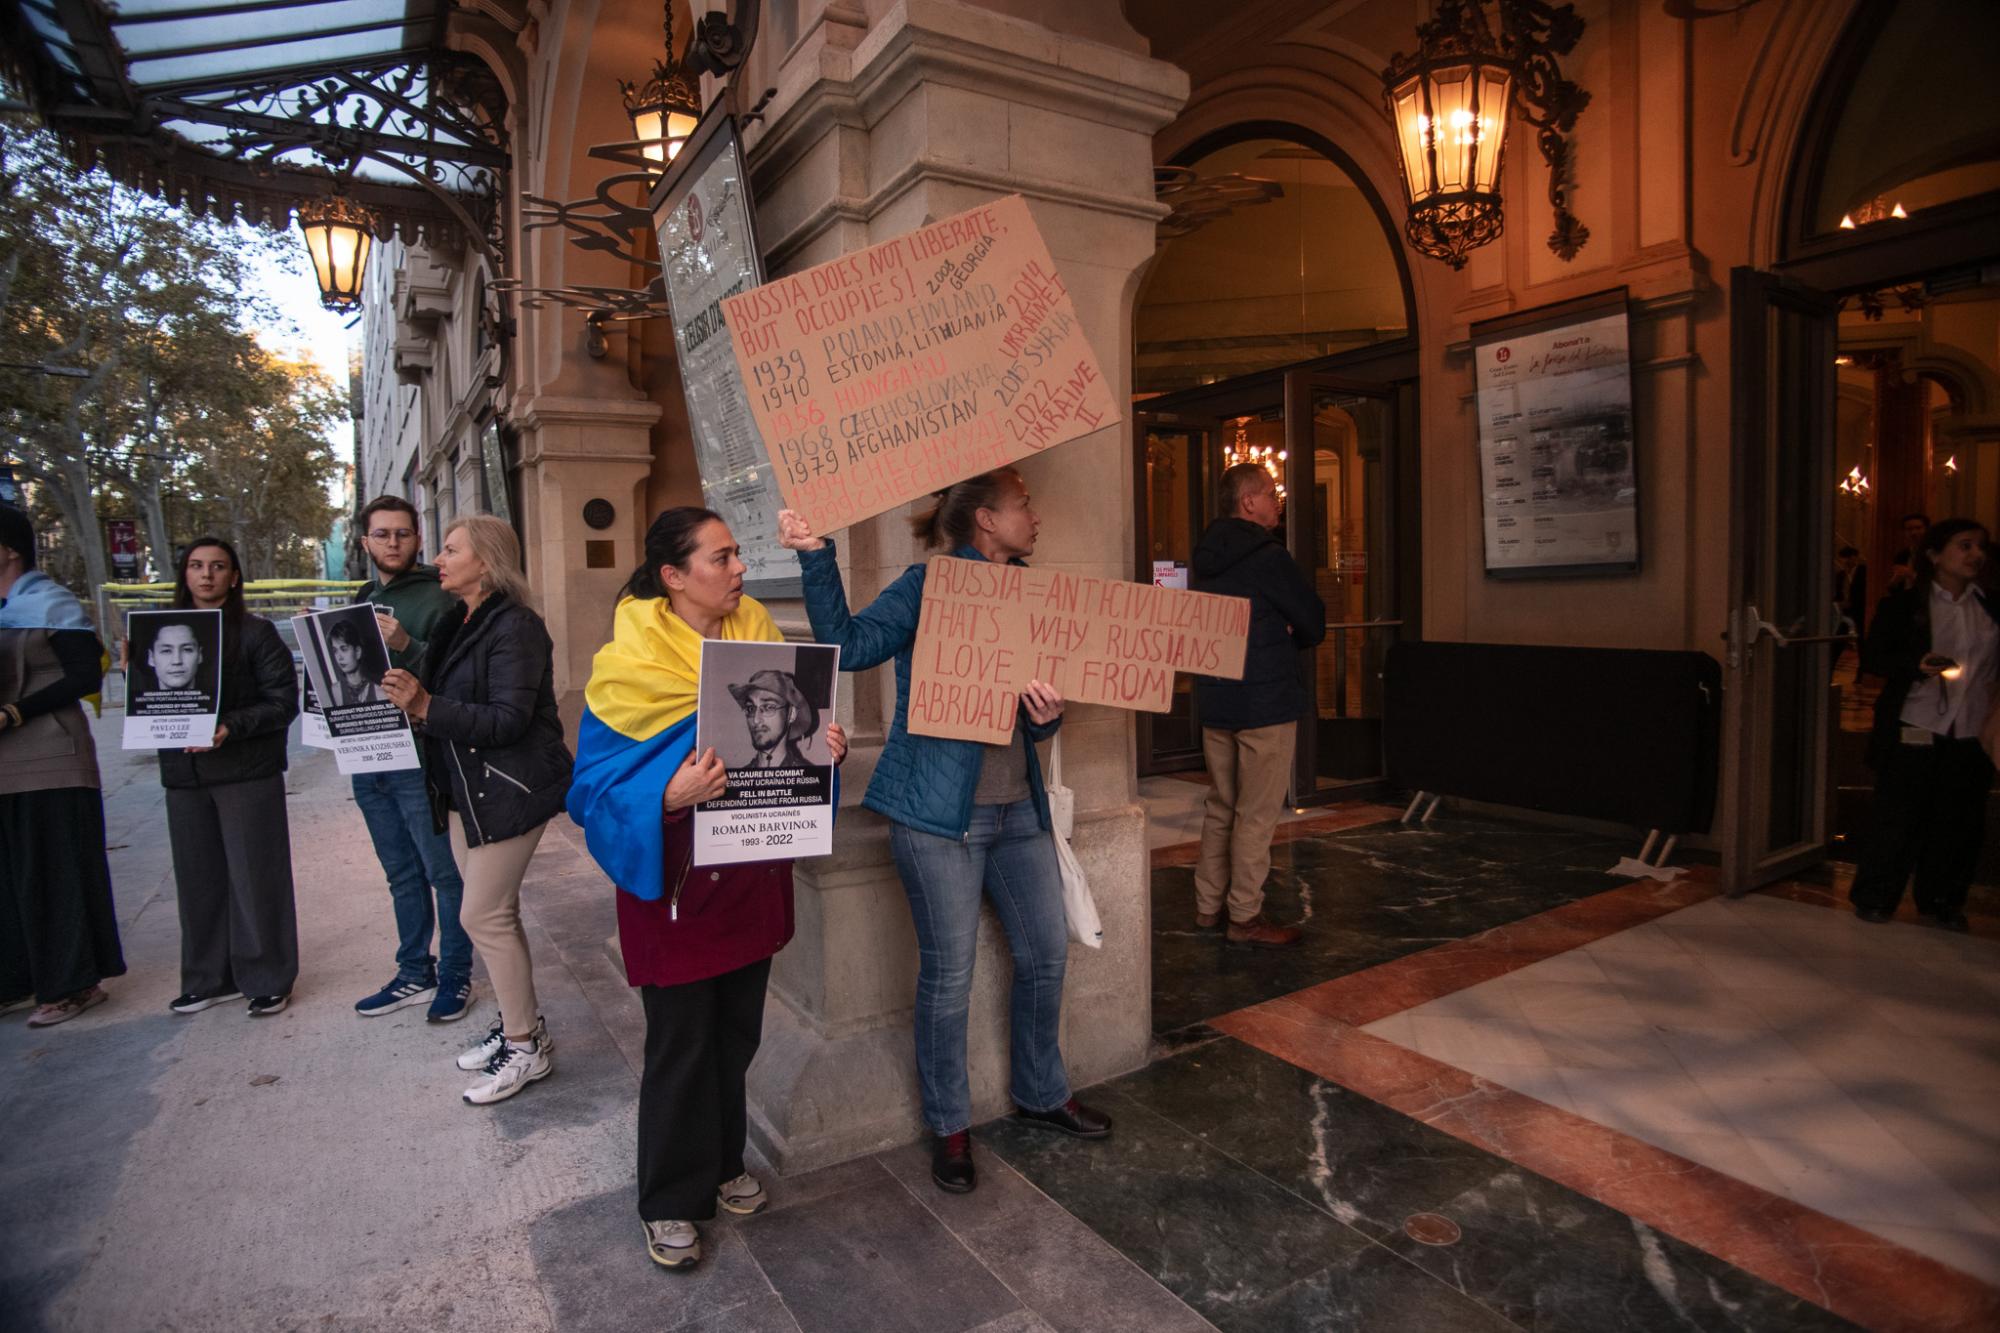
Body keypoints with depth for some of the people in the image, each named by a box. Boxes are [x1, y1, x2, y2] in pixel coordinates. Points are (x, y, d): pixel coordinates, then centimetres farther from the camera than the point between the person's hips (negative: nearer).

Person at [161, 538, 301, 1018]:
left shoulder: (256, 633, -3)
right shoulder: (165, 634, 11)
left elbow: (283, 702, -7)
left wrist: (231, 727, -20)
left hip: (248, 771, -4)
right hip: (183, 774, 5)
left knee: (255, 877, 1)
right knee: (199, 878, 10)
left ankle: (267, 980, 12)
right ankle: (209, 978, 24)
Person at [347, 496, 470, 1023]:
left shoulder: (439, 596, -8)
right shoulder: (362, 600, 15)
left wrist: (408, 646, -28)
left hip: (421, 759, -7)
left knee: (444, 872, 2)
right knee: (402, 875, 16)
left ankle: (455, 975, 14)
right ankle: (414, 974, 27)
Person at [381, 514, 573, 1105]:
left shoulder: (515, 627, -16)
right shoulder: (456, 624, 12)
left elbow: (508, 720, -23)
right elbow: (445, 702, 14)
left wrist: (426, 706, -28)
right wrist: (406, 695, -2)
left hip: (509, 789, -9)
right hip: (464, 788, 9)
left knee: (483, 914, -5)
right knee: (495, 912, 15)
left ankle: (527, 1046, 8)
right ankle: (517, 1023, 28)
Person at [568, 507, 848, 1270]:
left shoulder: (757, 636, 1)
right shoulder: (631, 662, -14)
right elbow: (595, 785, -14)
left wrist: (825, 745, -12)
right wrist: (671, 795, -32)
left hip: (751, 875, 5)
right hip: (675, 882, -5)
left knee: (737, 1031, 18)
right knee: (681, 1044, 7)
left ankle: (721, 1164, 41)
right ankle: (670, 1201, 28)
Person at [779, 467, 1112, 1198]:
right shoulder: (927, 587, -7)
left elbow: (1030, 724, 15)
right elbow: (847, 644, -21)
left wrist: (1047, 715, -8)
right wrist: (815, 556, -30)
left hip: (1018, 807, 7)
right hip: (939, 810, -7)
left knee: (1046, 954, 15)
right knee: (948, 973, 3)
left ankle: (1041, 1095, 38)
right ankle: (948, 1125, 25)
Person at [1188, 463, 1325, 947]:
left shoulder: (1204, 558, 10)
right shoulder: (1268, 558, -14)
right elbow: (1314, 623, -8)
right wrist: (1291, 641, 13)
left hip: (1213, 701, 8)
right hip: (1267, 702, -8)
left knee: (1220, 806, 16)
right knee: (1257, 814, 1)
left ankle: (1208, 905, 24)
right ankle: (1245, 917, 8)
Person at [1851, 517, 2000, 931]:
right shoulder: (1902, 606, -1)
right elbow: (1873, 656, -5)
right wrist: (1917, 665, -22)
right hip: (1914, 734, -4)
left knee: (1959, 823, 8)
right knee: (1897, 820, 2)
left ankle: (1942, 901, 24)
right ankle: (1874, 899, 15)